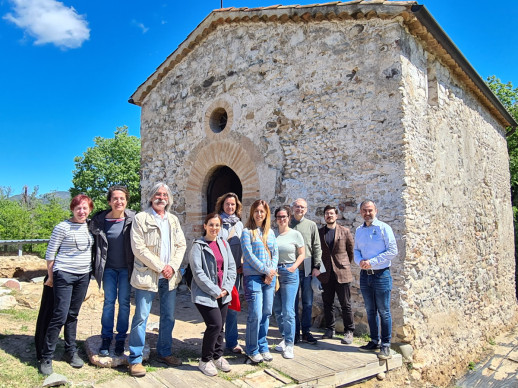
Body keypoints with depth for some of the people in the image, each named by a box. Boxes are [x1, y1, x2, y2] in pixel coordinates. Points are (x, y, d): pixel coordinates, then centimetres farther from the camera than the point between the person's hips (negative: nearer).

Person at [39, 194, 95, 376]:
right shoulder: (63, 227, -10)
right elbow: (50, 253, -5)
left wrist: (92, 271, 13)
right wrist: (50, 276, -1)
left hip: (84, 276, 5)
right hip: (64, 275, -5)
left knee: (73, 315, 14)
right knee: (60, 316, -5)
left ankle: (71, 352, 25)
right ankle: (46, 358, 9)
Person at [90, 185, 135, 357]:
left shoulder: (133, 219, -10)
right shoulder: (99, 221, -4)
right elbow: (94, 244, 6)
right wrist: (95, 267, 4)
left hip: (126, 268, -1)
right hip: (108, 268, 1)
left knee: (124, 302, 6)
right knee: (109, 301, 6)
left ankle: (121, 339, 19)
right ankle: (106, 338, 20)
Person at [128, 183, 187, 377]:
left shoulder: (173, 220, 12)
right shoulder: (141, 218, -4)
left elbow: (181, 245, 9)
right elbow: (138, 248, -12)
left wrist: (173, 266, -6)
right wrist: (160, 267, -14)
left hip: (170, 276, 5)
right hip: (147, 275, -5)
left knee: (168, 317, 13)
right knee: (141, 317, -1)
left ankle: (164, 352, 29)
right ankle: (135, 359, 13)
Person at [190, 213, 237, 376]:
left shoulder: (224, 244, 10)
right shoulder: (199, 245, -7)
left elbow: (231, 267, 9)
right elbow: (198, 272, -13)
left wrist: (227, 288, -4)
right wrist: (215, 291, -13)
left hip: (223, 294, 5)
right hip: (205, 294, -5)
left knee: (220, 326, 11)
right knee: (215, 325, -11)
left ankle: (217, 356, 31)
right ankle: (205, 360, 9)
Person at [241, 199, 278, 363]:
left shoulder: (270, 232, 14)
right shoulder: (247, 232, -2)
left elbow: (275, 253, 11)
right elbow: (249, 255, -9)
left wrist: (272, 271, -5)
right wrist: (266, 270, -12)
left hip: (269, 278, 5)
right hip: (253, 277, -5)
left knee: (266, 313, 9)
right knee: (255, 315, -6)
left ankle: (263, 346, 24)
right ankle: (252, 350, 11)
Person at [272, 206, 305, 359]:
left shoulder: (295, 234, -2)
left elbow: (302, 254, 2)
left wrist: (294, 267, -12)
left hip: (289, 273, -3)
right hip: (274, 273, 3)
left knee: (288, 311, -6)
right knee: (277, 310, 12)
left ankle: (289, 344, 6)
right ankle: (285, 338, 30)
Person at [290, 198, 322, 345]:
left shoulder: (312, 225, 8)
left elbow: (317, 247, 7)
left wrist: (317, 266, -1)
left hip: (308, 269, 1)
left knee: (308, 302, 7)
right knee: (293, 302, 5)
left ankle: (306, 332, 19)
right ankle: (295, 332, 17)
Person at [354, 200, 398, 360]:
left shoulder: (384, 228, -6)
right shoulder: (359, 230, 11)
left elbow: (393, 251, -11)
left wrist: (372, 262, -16)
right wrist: (359, 261, -10)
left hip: (381, 274, -5)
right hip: (365, 274, 5)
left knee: (384, 311, 0)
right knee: (370, 311, 13)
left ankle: (385, 345, 10)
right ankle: (375, 341, 25)